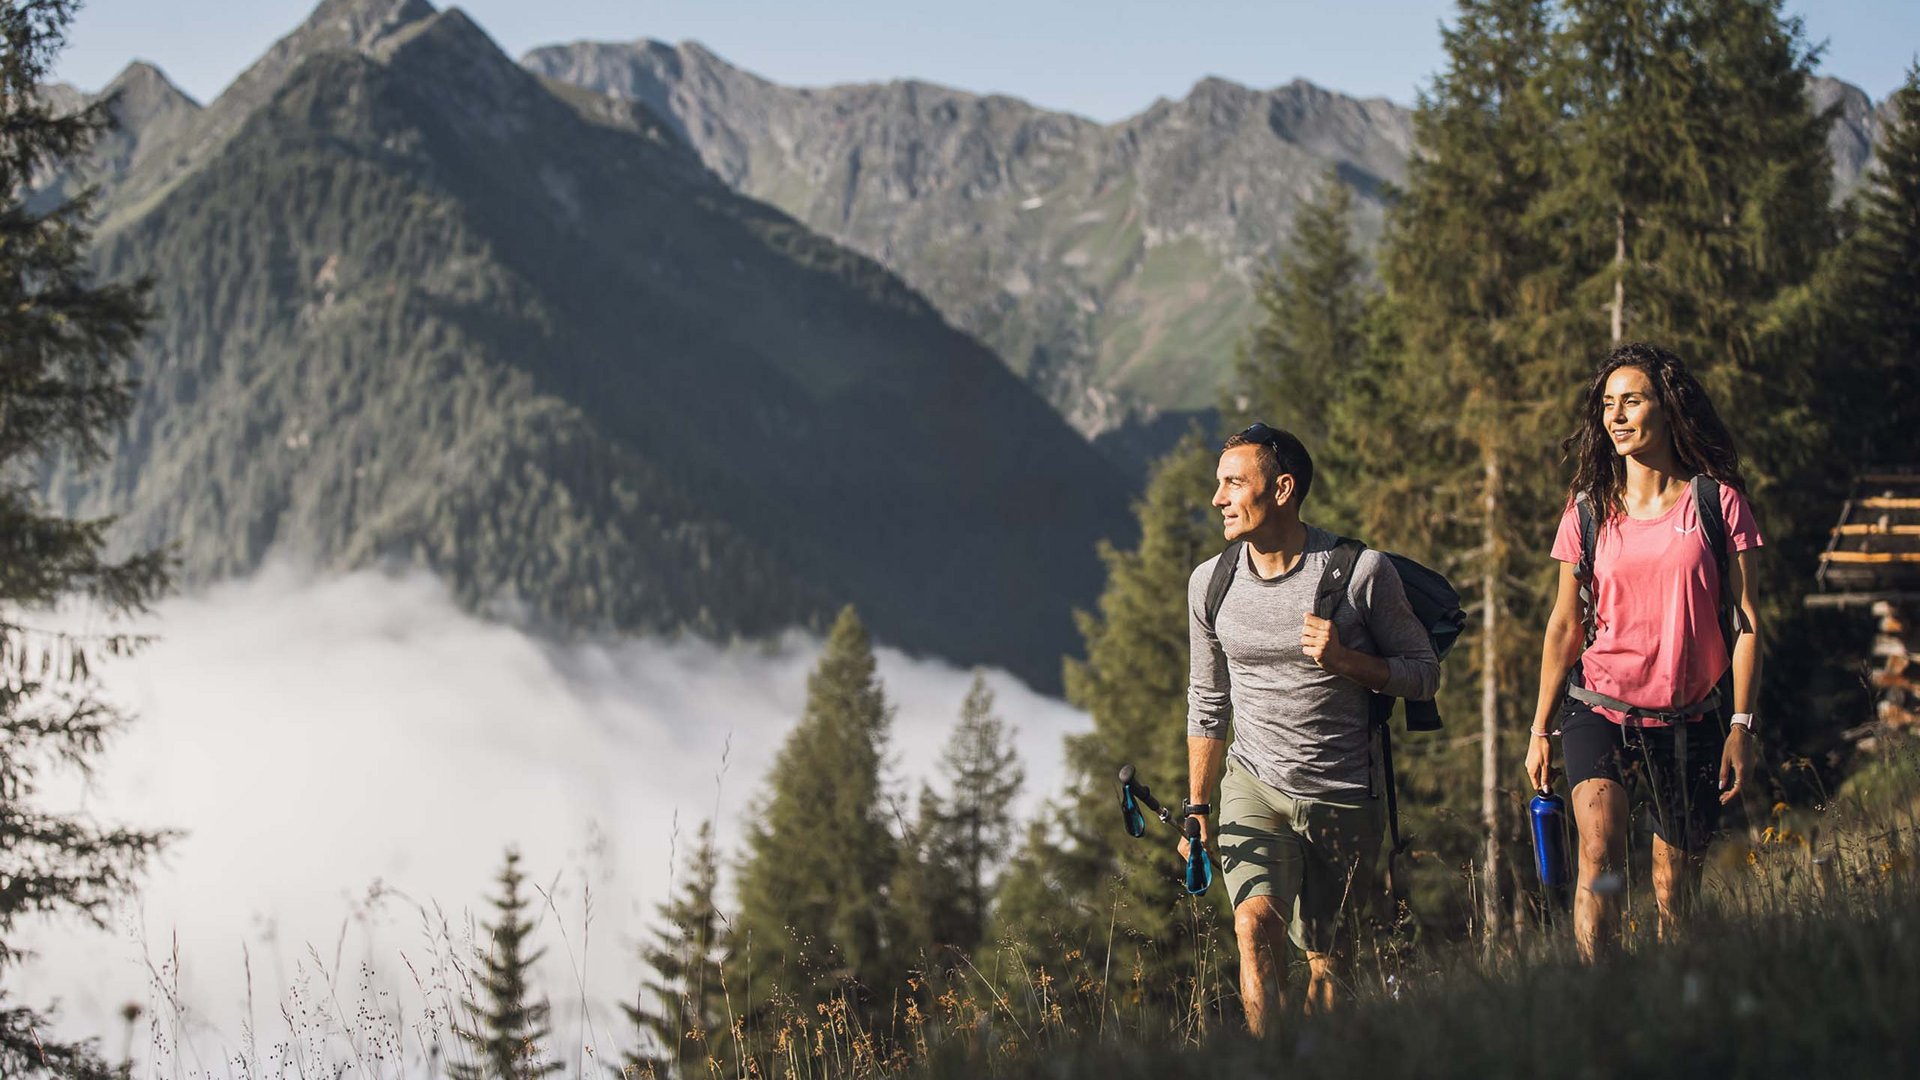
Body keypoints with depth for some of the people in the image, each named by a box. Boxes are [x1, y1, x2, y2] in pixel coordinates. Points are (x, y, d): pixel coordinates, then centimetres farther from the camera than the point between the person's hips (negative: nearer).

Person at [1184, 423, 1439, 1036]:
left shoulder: (1361, 572, -10)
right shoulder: (1210, 584, 1)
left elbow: (1424, 674, -3)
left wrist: (1344, 660, -20)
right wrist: (1196, 807, 13)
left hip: (1345, 801, -1)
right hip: (1254, 785, 1)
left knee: (1325, 957, 6)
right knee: (1256, 923, -23)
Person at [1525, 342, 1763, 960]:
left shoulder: (1718, 501, 1)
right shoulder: (1589, 511, 6)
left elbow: (1745, 620, 2)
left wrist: (1742, 726, -5)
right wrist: (1541, 729, 11)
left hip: (1689, 720, 0)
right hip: (1600, 707, 0)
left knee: (1676, 887, 5)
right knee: (1600, 851, -23)